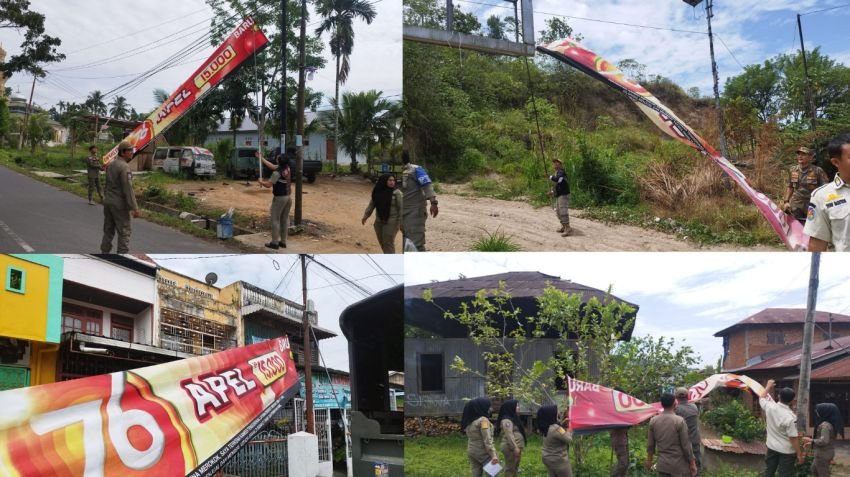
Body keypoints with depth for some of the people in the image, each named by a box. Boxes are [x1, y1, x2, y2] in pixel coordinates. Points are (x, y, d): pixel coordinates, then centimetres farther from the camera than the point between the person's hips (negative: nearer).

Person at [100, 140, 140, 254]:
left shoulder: (111, 164, 10)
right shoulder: (124, 167, -18)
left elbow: (106, 185, 17)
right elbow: (128, 189, -21)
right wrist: (134, 208, -20)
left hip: (108, 202, 9)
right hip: (119, 204, -9)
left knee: (108, 231, 15)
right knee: (124, 232, -2)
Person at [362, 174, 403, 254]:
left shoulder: (397, 193, -10)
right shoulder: (378, 192, 6)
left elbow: (401, 209, -12)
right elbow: (371, 205, 12)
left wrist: (402, 223, -16)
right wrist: (365, 216, 4)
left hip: (391, 222, -6)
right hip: (379, 221, 6)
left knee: (388, 243, -9)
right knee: (382, 242, 11)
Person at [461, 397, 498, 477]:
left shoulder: (469, 421, 7)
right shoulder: (483, 420, -17)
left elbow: (470, 437, 11)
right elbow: (487, 440, -21)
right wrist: (493, 455, -22)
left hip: (471, 451, 8)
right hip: (483, 452, -7)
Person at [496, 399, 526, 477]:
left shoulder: (513, 418, 14)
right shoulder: (506, 420, -18)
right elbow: (509, 435, -24)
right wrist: (515, 447, -25)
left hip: (516, 447, 10)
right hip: (511, 448, -10)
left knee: (515, 468, 16)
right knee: (510, 468, -5)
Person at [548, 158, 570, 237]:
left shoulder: (561, 172, -12)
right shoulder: (557, 173, 19)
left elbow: (558, 179, -32)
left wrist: (551, 177, -16)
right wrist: (552, 192, 14)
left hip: (563, 195, -11)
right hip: (558, 195, 11)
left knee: (563, 211, -15)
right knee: (558, 212, 15)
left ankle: (567, 228, -14)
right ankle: (563, 227, 24)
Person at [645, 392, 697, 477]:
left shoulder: (653, 421, -2)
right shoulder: (679, 421, -15)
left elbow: (650, 444, 6)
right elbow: (686, 446, -11)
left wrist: (649, 460, 19)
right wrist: (692, 464, 0)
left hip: (662, 464, 4)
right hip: (679, 465, -4)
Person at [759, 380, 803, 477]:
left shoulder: (770, 407, -12)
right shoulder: (790, 417, -27)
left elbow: (761, 398, 12)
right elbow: (793, 438, -21)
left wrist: (768, 386, 26)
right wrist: (799, 454, -11)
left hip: (772, 447, 6)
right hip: (786, 451, -6)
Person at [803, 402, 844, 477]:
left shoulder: (825, 425, -24)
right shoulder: (830, 423, 8)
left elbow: (824, 441, -30)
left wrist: (811, 440, -17)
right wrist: (812, 443, 10)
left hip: (823, 454, -10)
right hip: (827, 452, 10)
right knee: (814, 469, 25)